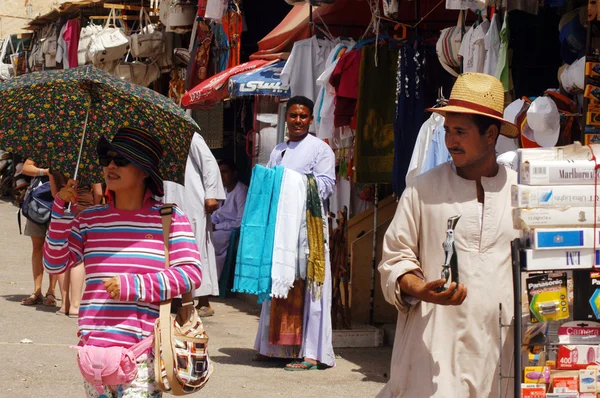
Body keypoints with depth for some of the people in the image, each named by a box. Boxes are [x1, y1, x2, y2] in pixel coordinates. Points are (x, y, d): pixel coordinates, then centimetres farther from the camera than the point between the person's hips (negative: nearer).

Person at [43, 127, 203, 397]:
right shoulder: (89, 219, 12)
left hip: (143, 347, -4)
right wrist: (61, 210, -1)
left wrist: (134, 286, -15)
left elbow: (191, 273, -6)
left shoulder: (169, 218, 1)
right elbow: (55, 264, 8)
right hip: (94, 342, 4)